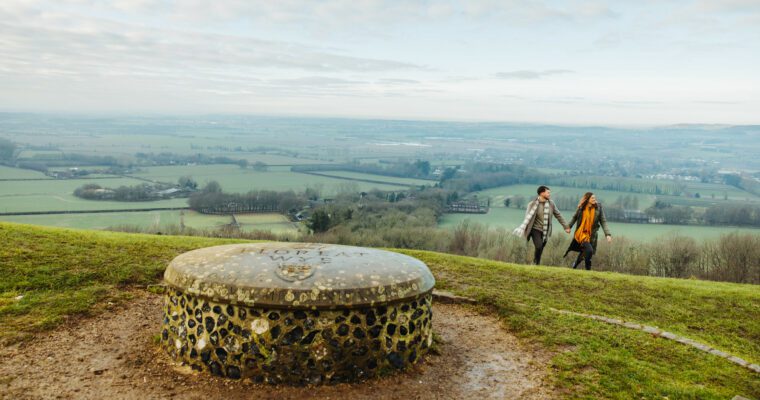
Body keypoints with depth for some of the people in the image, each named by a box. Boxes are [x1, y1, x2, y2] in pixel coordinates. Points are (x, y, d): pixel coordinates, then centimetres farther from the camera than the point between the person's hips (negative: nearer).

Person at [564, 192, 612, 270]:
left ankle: (575, 265, 40)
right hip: (581, 234, -2)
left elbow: (603, 222, -6)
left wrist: (608, 234, -15)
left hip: (591, 235, 2)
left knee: (584, 251, 12)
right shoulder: (581, 208, -6)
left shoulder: (598, 208, -6)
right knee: (589, 250, -22)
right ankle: (588, 268, -4)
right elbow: (574, 218, 13)